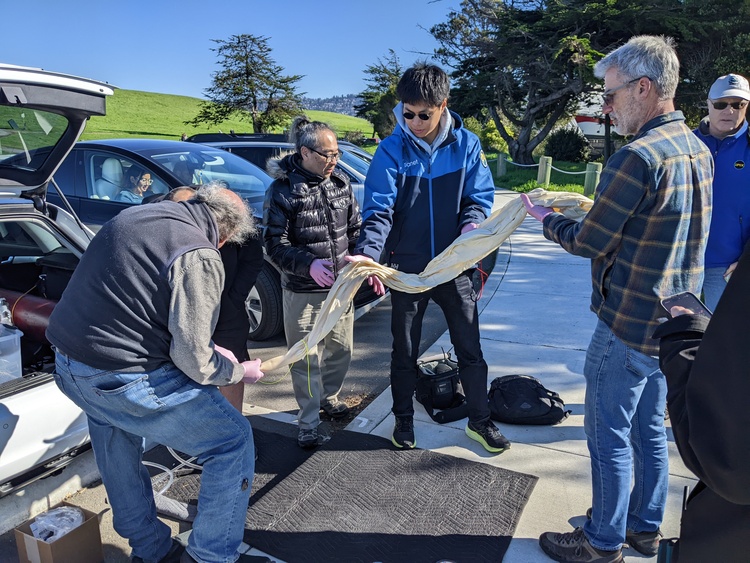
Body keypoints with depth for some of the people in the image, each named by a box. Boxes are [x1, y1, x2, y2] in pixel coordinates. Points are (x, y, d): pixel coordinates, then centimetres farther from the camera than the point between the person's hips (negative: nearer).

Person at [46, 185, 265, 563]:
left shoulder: (133, 216, 9)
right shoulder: (199, 256, -16)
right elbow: (194, 361, -17)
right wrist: (240, 371, 3)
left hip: (67, 365, 9)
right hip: (124, 382, -9)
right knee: (234, 441, 7)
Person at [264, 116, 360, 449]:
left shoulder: (340, 184, 5)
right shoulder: (283, 190, -12)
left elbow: (355, 228, 12)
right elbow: (275, 242, -13)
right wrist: (309, 265, -28)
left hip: (341, 287, 5)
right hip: (303, 293, -5)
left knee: (341, 350, 17)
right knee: (307, 360, 3)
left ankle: (328, 398, 43)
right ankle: (309, 424, 20)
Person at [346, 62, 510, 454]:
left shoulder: (466, 144, -4)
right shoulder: (392, 149, -11)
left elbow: (480, 196, 0)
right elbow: (379, 210, -18)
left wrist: (472, 223, -23)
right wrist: (368, 254, -35)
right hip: (407, 267, -1)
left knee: (470, 348, 11)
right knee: (405, 352, 14)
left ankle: (480, 420, 31)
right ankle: (403, 419, 35)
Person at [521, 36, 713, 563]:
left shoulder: (638, 157, -23)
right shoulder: (698, 150, 7)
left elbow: (590, 242, -16)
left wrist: (546, 219, 1)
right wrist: (592, 212, 13)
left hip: (628, 326, -9)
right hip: (672, 323, 9)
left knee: (610, 436, 7)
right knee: (650, 428, 21)